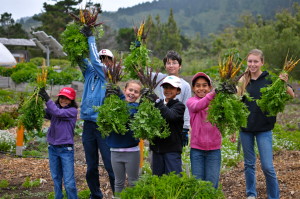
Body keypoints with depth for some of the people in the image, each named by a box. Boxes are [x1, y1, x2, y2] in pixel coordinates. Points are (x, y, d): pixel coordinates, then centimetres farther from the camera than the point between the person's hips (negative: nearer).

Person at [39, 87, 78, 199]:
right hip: (53, 148, 5)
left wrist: (47, 99, -24)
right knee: (56, 178, 15)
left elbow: (58, 113, -22)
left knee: (69, 181, -6)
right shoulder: (54, 107, 8)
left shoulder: (73, 111, -7)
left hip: (66, 149, -5)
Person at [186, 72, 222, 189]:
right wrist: (214, 93, -43)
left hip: (214, 149, 0)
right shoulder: (191, 101, 0)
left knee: (212, 184, 6)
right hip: (197, 148, 0)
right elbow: (197, 106, -24)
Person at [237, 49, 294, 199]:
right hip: (245, 128, 3)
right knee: (249, 164, 14)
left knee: (267, 166, -3)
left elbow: (292, 95, -9)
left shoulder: (270, 79, -6)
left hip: (264, 129, -3)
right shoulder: (243, 81, 3)